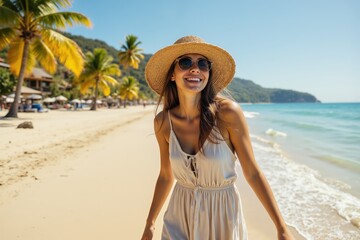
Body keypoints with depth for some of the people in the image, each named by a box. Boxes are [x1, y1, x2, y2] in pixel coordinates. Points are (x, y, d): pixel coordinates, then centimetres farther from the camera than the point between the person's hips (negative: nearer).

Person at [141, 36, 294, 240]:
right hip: (180, 216, 2)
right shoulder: (163, 122, -9)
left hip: (223, 216, -2)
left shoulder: (228, 112, -20)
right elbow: (166, 176, 4)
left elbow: (252, 173, -12)